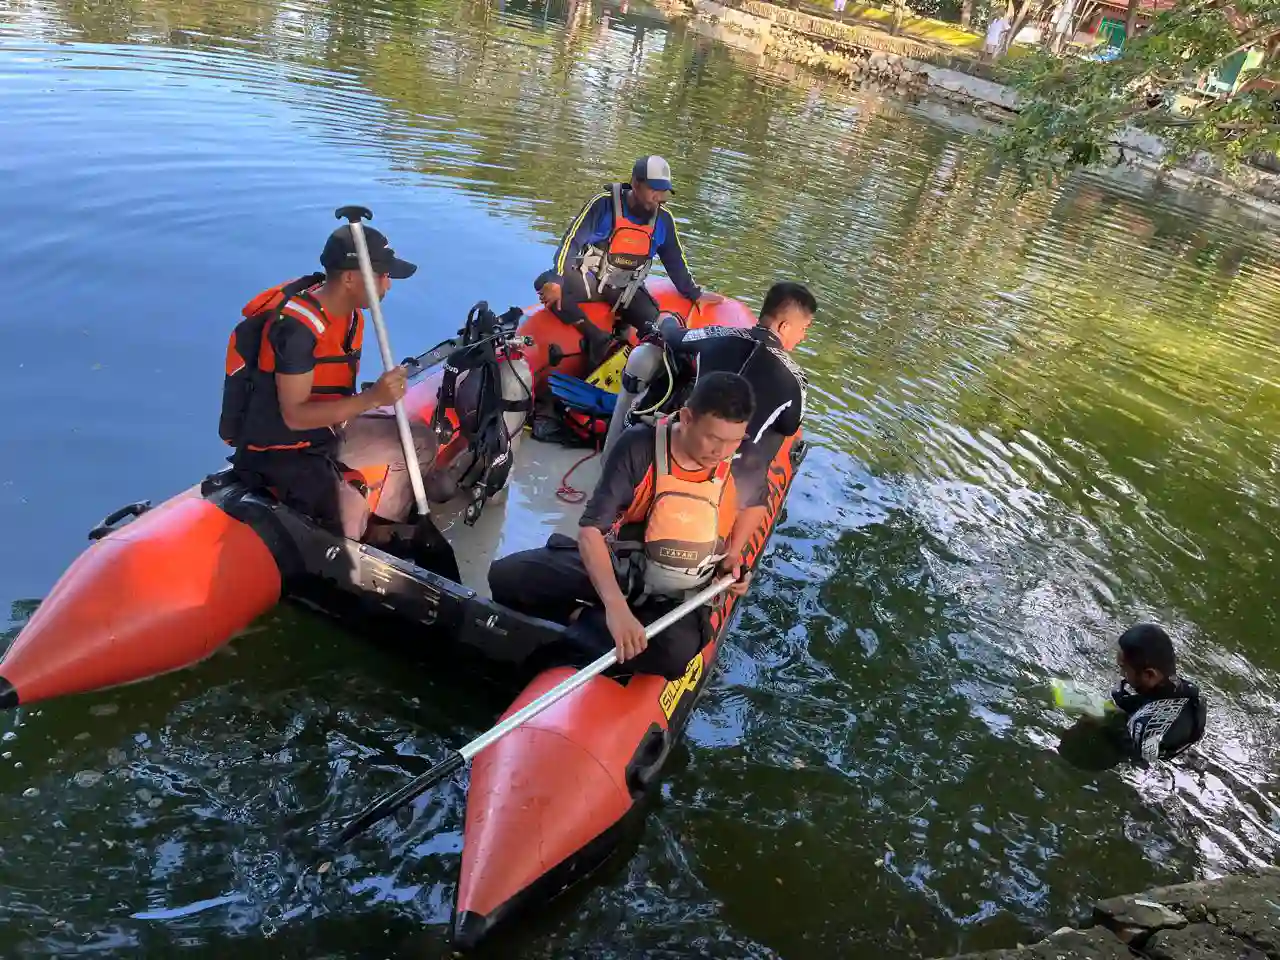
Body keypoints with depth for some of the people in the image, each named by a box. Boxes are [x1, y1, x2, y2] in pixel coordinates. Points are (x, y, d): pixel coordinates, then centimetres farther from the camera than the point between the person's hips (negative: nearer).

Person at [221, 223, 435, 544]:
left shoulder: (350, 315, 1)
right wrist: (372, 398, -33)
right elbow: (295, 416, -27)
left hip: (327, 430, 9)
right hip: (281, 450, -9)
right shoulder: (297, 325, -26)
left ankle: (381, 534, 17)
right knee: (351, 510, -30)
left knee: (421, 441, 7)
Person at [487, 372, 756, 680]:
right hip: (614, 567, -1)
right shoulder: (640, 445, -21)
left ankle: (581, 627, -11)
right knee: (506, 575, -18)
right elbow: (590, 529, -26)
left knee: (676, 652, -34)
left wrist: (730, 562, -9)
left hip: (674, 595, 1)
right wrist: (615, 605, -39)